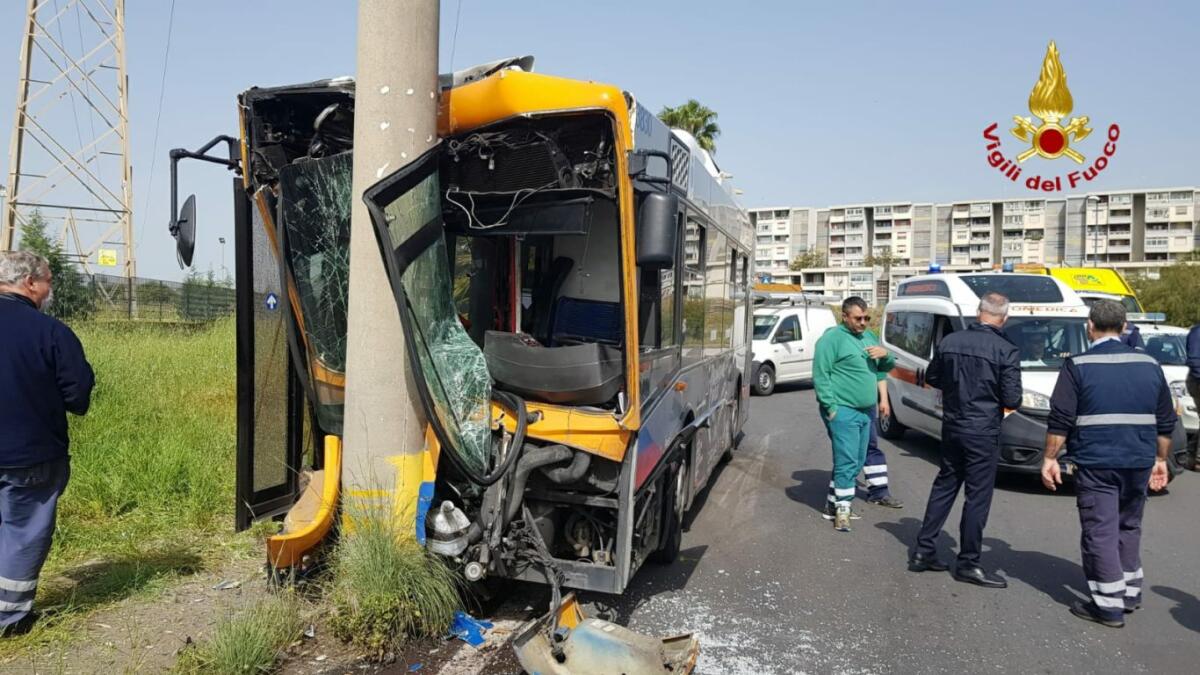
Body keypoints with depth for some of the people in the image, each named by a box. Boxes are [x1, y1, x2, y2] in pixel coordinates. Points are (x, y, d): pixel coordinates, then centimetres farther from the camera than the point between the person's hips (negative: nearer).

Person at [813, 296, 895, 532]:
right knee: (847, 461, -9)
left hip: (866, 411, 8)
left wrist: (885, 354, 0)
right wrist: (831, 407, -19)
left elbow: (887, 368, 24)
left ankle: (833, 502, 24)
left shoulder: (870, 337, 15)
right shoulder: (832, 338, -10)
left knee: (858, 462, 13)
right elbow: (820, 376, -15)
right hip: (843, 411, -8)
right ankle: (842, 509, 0)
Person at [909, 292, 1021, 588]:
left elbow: (932, 378, 11)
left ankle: (923, 550, 19)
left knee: (944, 485, 16)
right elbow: (1012, 399, -14)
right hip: (984, 432, -5)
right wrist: (993, 392, 6)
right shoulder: (1006, 351, -14)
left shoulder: (950, 341, 0)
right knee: (978, 496, 4)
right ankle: (968, 563, 11)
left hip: (952, 427, 5)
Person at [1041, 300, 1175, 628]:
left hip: (1095, 463, -5)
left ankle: (1109, 605, 3)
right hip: (1139, 463, 5)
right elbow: (1166, 421, 13)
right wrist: (1160, 459, 22)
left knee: (1100, 531, 1)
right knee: (1129, 527, 20)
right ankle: (1130, 592, 30)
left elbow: (1060, 420, -11)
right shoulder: (1149, 364, 8)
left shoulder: (1079, 366, -7)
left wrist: (1050, 458, -4)